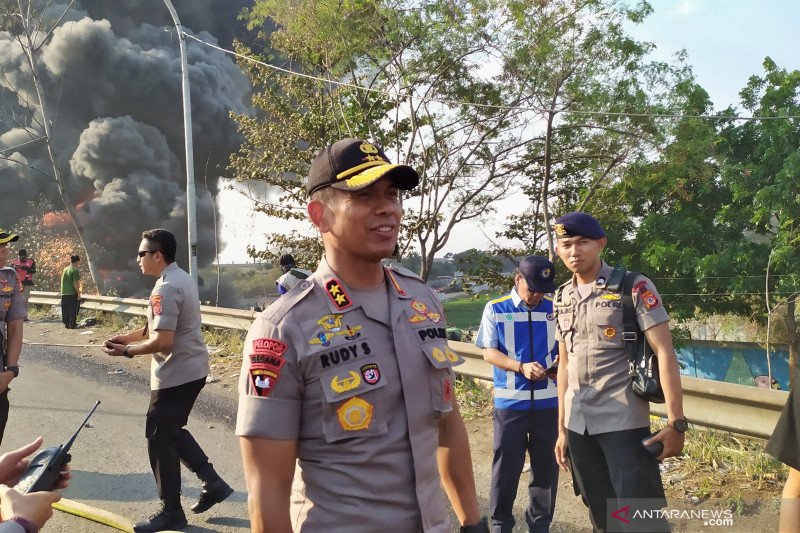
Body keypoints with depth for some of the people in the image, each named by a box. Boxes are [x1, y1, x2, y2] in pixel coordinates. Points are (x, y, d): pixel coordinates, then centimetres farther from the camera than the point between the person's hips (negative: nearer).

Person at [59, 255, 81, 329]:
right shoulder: (75, 270, -13)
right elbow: (76, 283, -16)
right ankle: (72, 324, 4)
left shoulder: (65, 269, 9)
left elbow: (63, 281, 16)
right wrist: (79, 293, -12)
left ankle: (66, 324, 14)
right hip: (73, 293, -6)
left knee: (65, 309, 10)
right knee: (73, 310, 2)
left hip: (64, 293, 6)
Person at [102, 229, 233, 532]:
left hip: (175, 374, -10)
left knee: (159, 437, 2)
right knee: (172, 431, 21)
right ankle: (213, 483, 24)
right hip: (192, 370, 10)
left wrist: (127, 352, -12)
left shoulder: (165, 288, -21)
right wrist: (128, 337, 13)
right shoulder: (182, 278, 11)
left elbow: (163, 340, -26)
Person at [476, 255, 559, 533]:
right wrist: (522, 367, -19)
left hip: (548, 401, 2)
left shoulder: (555, 309, 3)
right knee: (506, 465, 6)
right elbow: (489, 352, -4)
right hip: (510, 401, -2)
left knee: (546, 465, 12)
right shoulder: (495, 309, -3)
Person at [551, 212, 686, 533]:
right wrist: (562, 427, 14)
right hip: (578, 425, 6)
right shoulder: (562, 298, 9)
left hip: (624, 422, -5)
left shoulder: (634, 287, -7)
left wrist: (676, 423, -14)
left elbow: (665, 353, -9)